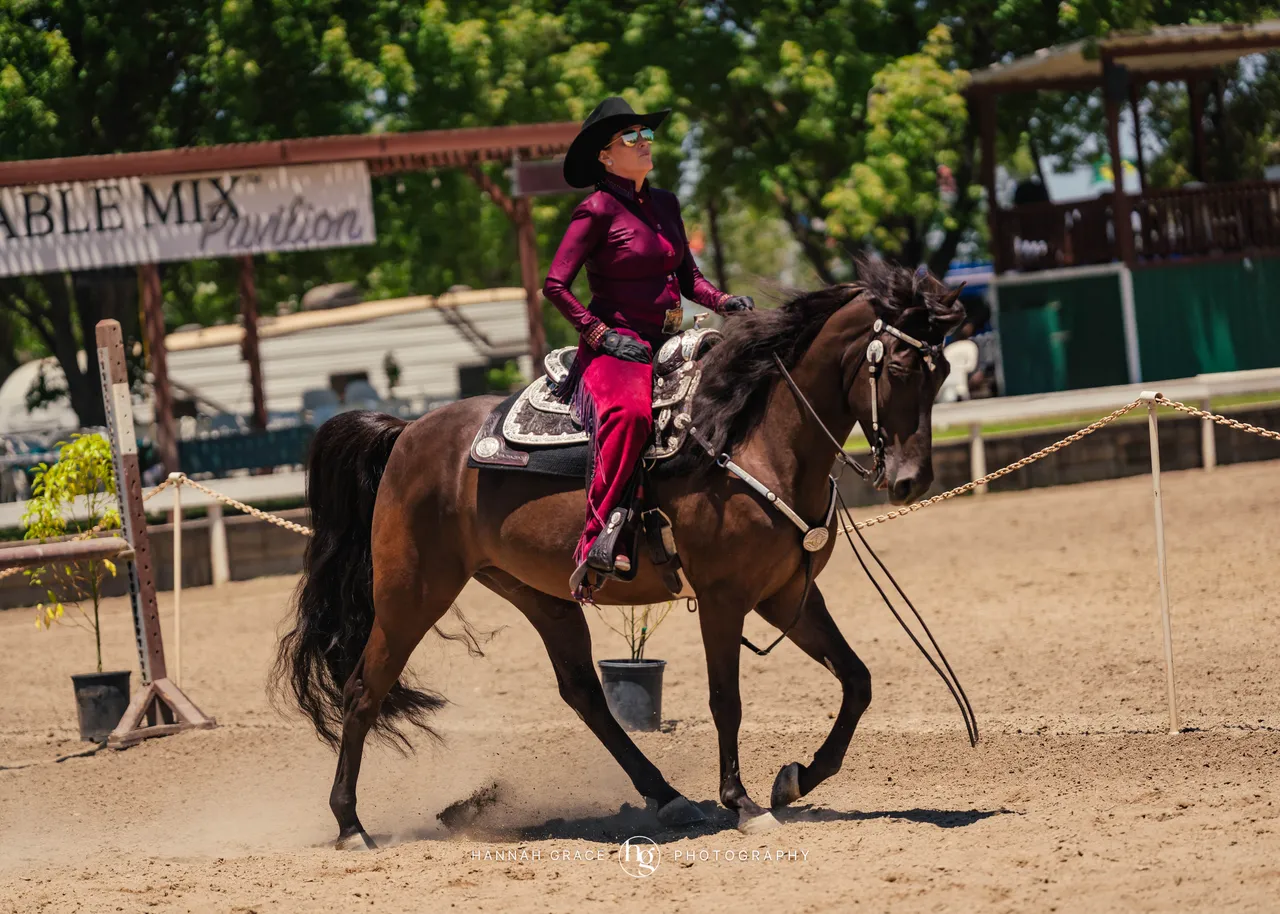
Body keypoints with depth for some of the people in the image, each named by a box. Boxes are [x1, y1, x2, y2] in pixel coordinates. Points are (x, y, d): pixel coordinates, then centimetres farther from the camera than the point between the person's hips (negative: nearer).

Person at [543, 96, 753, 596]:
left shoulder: (665, 204, 16)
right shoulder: (598, 210, -5)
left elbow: (687, 278, 21)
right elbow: (556, 285, -8)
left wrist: (726, 302, 2)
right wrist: (603, 335, -15)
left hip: (668, 346, 8)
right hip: (614, 349, -8)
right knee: (630, 412, -39)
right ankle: (596, 541, -39)